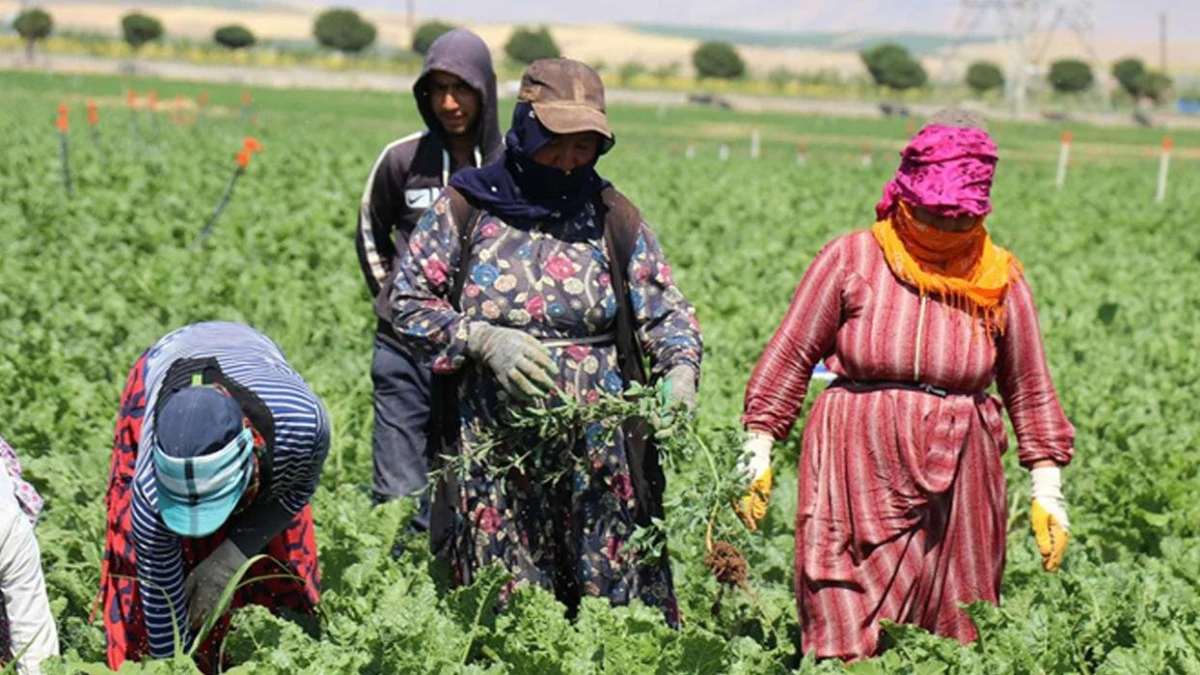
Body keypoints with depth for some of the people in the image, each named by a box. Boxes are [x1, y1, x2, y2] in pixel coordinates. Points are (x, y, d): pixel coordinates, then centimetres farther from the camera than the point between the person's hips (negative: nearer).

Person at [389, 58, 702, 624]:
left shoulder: (612, 218, 9)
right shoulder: (464, 209, 4)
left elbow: (664, 309, 7)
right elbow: (407, 301, 4)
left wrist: (681, 368, -15)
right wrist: (484, 341, -11)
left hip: (600, 451, 1)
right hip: (495, 450, -1)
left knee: (620, 600, 0)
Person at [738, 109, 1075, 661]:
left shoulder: (1000, 279, 6)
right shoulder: (852, 259, -1)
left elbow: (1030, 392, 14)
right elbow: (789, 357, 4)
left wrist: (1048, 492, 11)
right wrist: (758, 455, 1)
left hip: (956, 480, 2)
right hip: (857, 470, -2)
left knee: (955, 637, 5)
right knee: (847, 637, -7)